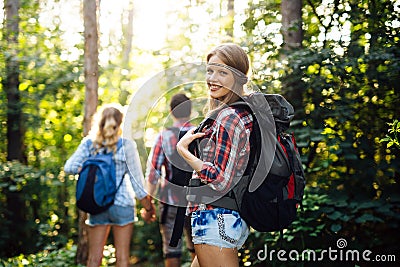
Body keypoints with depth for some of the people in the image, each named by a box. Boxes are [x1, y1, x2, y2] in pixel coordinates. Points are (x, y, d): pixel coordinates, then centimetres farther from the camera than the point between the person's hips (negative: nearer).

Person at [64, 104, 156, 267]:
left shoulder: (89, 143, 2)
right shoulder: (126, 145, -5)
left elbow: (69, 167, -6)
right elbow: (137, 180, -5)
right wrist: (148, 207, 4)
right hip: (122, 204, -2)